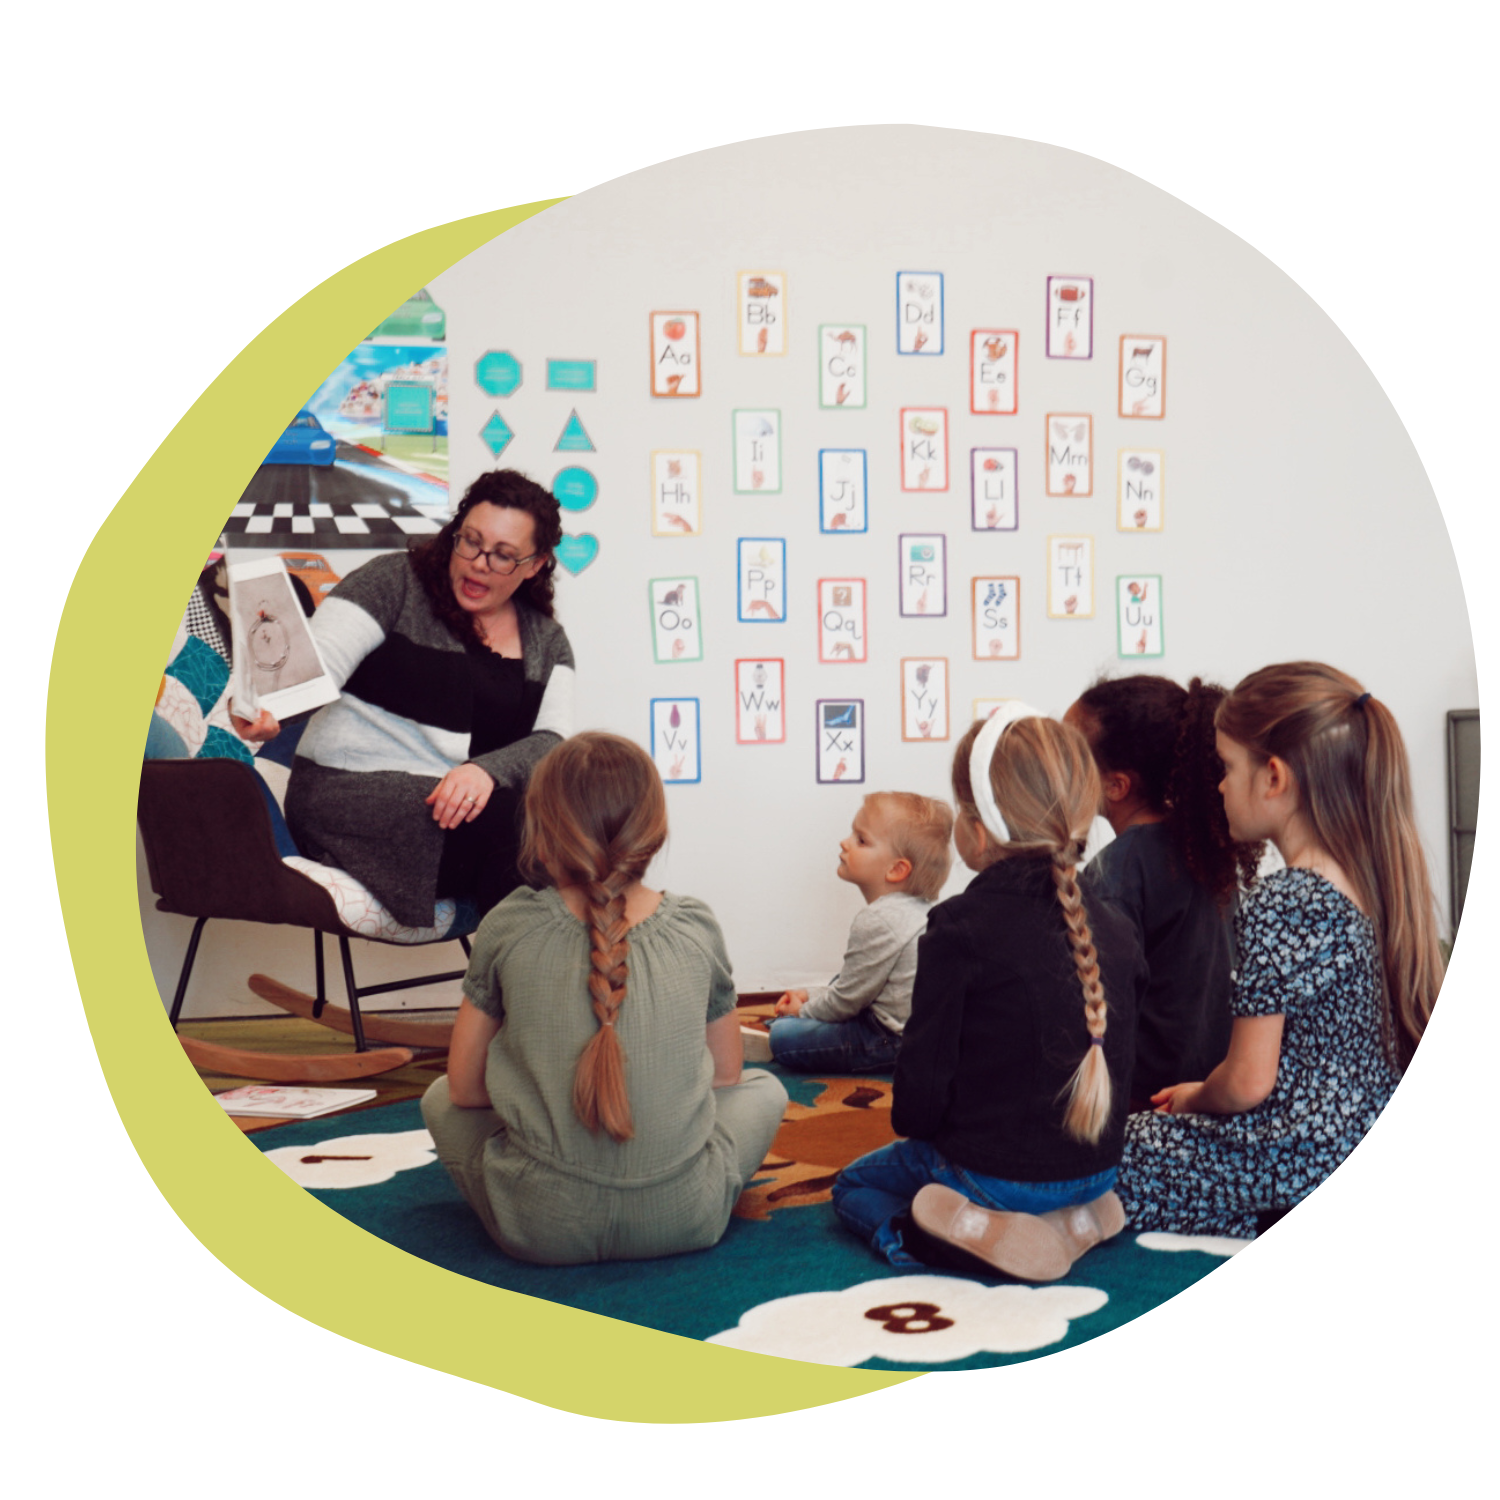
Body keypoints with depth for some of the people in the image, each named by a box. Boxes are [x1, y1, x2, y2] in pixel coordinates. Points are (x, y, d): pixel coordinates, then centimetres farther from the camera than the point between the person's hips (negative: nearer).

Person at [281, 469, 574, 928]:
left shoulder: (547, 641, 16)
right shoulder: (395, 582, 5)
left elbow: (552, 741, 2)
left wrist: (487, 769, -20)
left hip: (472, 802, 5)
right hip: (352, 797, -4)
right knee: (518, 822, -29)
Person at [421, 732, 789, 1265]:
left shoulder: (508, 927, -6)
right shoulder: (696, 928, -3)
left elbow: (464, 1087, 2)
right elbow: (725, 1077, 8)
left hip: (540, 1227, 0)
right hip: (683, 1221, 1)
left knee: (440, 1099, 28)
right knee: (764, 1088, 29)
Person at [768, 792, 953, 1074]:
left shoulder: (877, 923, -25)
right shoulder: (919, 910, 8)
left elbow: (846, 1000, -15)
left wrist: (804, 1011, 3)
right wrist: (811, 996, 16)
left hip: (893, 1041, -11)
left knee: (784, 1036, -16)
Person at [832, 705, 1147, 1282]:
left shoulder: (960, 930, -20)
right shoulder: (1116, 927, -2)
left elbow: (922, 1083, -18)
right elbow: (1122, 1057, 8)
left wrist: (915, 1125, 4)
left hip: (992, 1172, -8)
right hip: (1097, 1168, 8)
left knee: (853, 1183, 17)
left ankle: (978, 1235, -4)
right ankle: (1072, 1219, 15)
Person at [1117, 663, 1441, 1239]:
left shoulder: (1276, 904, -23)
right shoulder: (1380, 879, 3)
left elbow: (1248, 1082, -20)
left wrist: (1192, 1099, 3)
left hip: (1302, 1170, -9)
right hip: (1365, 1142, 9)